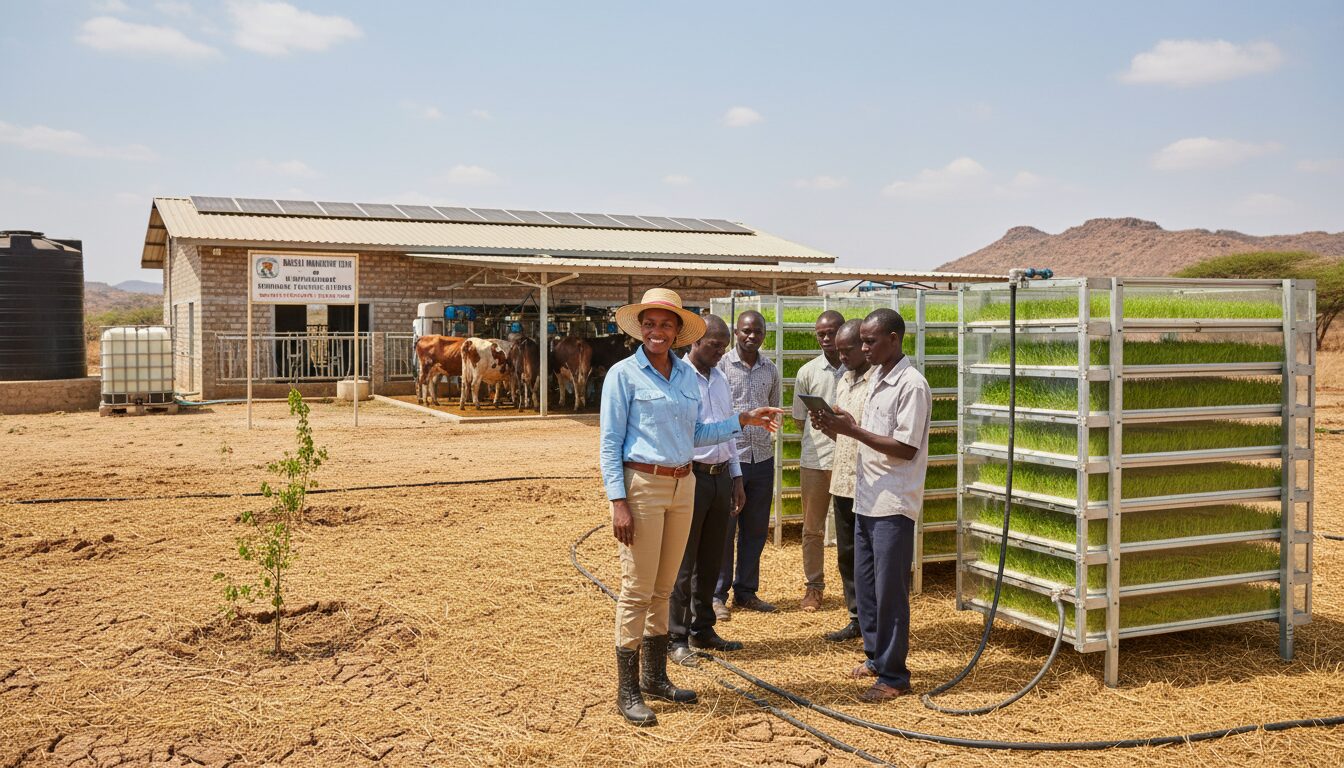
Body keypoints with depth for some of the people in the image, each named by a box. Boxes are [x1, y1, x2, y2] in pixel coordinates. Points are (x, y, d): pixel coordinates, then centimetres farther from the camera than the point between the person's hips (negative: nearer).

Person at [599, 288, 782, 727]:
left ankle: (655, 677, 28)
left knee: (663, 589, 15)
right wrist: (618, 502, -16)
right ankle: (627, 691, 9)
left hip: (682, 486, 6)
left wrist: (742, 422, 9)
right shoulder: (624, 374, -7)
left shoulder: (688, 375, 10)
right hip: (642, 486, -6)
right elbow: (609, 442, -9)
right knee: (637, 590, -2)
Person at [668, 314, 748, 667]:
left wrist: (736, 477, 17)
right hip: (690, 476, -7)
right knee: (682, 562, -1)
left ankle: (702, 629, 27)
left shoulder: (720, 379, 14)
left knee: (711, 560, 15)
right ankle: (676, 638, 9)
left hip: (721, 476, 7)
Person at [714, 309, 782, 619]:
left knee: (755, 529, 11)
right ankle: (717, 595, 11)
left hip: (762, 459, 5)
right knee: (724, 529, 0)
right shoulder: (720, 366, -6)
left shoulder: (771, 370, 9)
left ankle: (746, 591, 24)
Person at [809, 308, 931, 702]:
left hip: (893, 505, -9)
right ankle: (875, 656, 29)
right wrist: (839, 426, 0)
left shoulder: (912, 385, -15)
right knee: (865, 584, 15)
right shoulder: (876, 378, 13)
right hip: (867, 498, 9)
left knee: (890, 590, -1)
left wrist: (853, 429, -20)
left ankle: (893, 675, 9)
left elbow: (905, 448, -19)